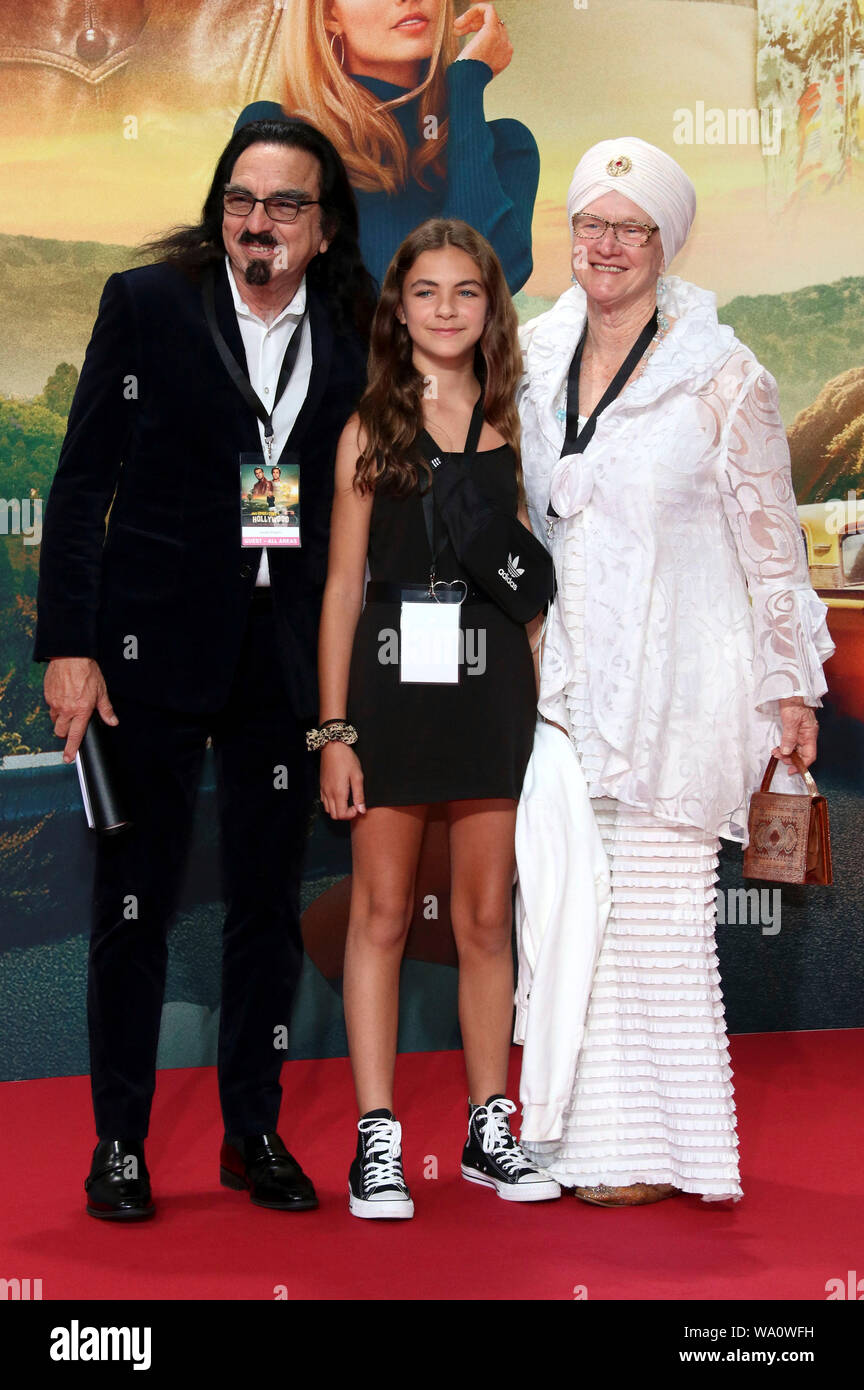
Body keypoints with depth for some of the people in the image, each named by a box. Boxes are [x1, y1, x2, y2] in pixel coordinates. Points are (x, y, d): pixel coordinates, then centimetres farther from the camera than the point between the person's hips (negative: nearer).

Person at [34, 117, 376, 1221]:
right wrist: (67, 644, -10)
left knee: (270, 899, 10)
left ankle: (254, 1131, 24)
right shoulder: (147, 302, -1)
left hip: (289, 646, 3)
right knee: (135, 898, 4)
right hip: (156, 637, -2)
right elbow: (82, 481, -3)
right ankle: (119, 1140, 16)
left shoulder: (354, 337, 5)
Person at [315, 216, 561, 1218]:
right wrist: (334, 730, -3)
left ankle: (489, 1128, 19)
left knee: (486, 920, 7)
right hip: (390, 682, -1)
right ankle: (377, 1139, 8)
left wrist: (546, 709, 3)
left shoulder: (515, 425, 9)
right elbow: (343, 586, 2)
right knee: (380, 913, 2)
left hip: (492, 682, 1)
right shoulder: (369, 430, 4)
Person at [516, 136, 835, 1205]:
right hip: (564, 680, 5)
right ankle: (581, 1135, 16)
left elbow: (772, 543, 0)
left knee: (653, 902, -3)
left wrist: (791, 687, 1)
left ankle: (653, 1150, 9)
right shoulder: (531, 361, 8)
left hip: (676, 684, -4)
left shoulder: (722, 377, -5)